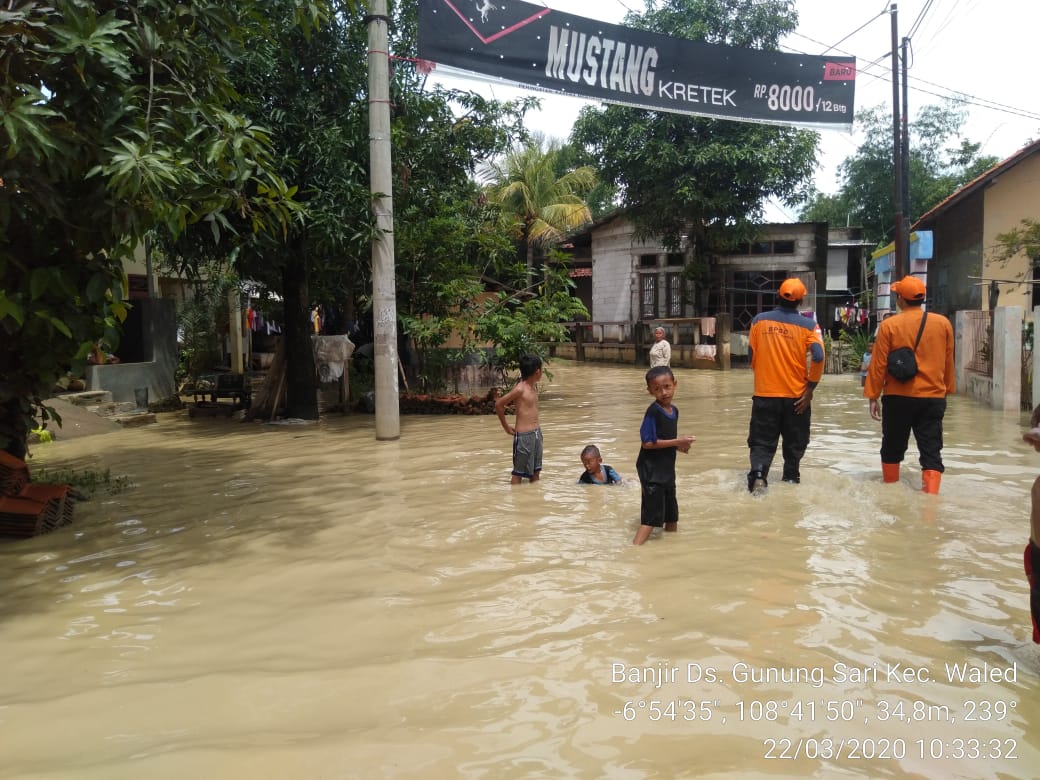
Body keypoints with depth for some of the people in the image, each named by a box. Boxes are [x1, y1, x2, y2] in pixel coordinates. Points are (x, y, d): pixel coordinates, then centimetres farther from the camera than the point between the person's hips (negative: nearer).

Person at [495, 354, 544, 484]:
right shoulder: (520, 389, -16)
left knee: (536, 471, 16)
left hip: (536, 433, 8)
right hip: (524, 435, -8)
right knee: (519, 472, 0)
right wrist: (506, 426, -5)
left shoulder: (534, 386, 7)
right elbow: (498, 404, -13)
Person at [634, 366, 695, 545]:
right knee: (652, 515, -11)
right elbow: (647, 443, -22)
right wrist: (677, 442, -21)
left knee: (672, 515, 20)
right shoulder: (653, 412, -18)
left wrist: (680, 445, -5)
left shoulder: (674, 411, 7)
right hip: (651, 470, -8)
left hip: (667, 469, 8)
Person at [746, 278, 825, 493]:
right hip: (796, 394, 0)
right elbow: (818, 357, -14)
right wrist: (810, 389, -5)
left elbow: (751, 354, 4)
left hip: (764, 393, 0)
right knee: (794, 441, 18)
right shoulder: (808, 325, -5)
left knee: (762, 440, 6)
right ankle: (791, 475, 28)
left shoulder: (760, 320, -2)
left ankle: (758, 474, -15)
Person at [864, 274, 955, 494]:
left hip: (898, 398, -1)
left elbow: (878, 365, -5)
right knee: (931, 452, 3)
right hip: (933, 398, 2)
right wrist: (946, 391, 21)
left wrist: (873, 396, 2)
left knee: (892, 449, 15)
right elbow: (948, 363, 10)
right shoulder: (943, 323, 2)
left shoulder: (889, 325, -6)